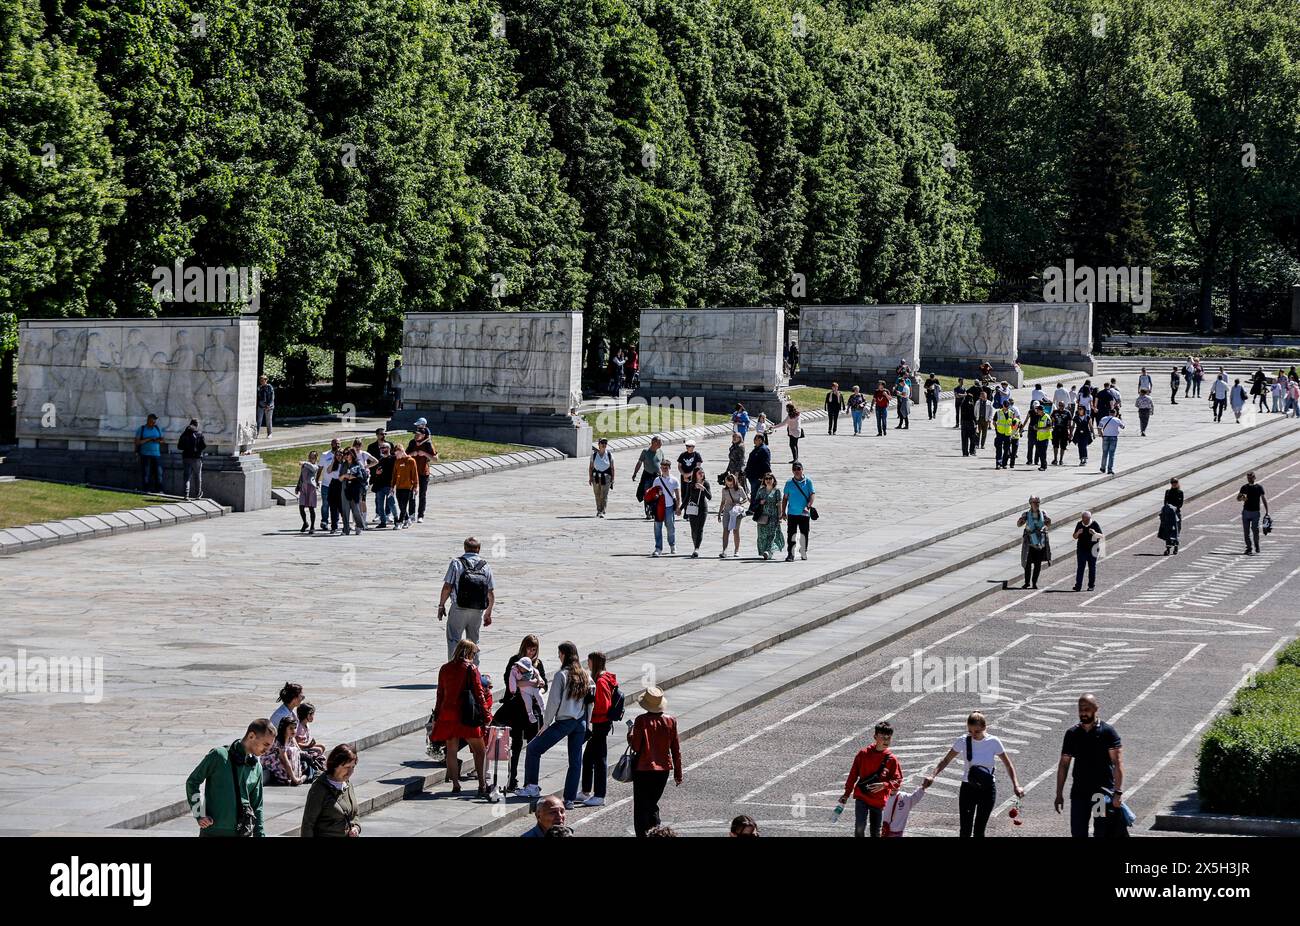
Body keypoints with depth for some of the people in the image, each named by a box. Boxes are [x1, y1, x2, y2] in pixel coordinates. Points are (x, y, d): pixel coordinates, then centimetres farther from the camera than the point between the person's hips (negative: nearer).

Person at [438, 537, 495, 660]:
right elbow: (491, 593, 8)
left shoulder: (456, 563, -3)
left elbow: (447, 587, -8)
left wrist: (441, 606, 4)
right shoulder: (485, 566, 7)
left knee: (453, 640, 3)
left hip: (459, 608, -3)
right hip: (478, 610, 3)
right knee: (474, 641, 16)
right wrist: (488, 613, 19)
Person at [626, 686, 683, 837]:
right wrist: (678, 773, 11)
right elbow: (676, 749, 2)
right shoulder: (670, 721, -3)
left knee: (641, 808, 6)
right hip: (663, 770, 4)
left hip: (643, 770, -4)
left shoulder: (642, 721, -15)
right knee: (653, 805, 21)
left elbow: (636, 746, -16)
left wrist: (630, 734, 4)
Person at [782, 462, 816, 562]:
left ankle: (804, 553, 24)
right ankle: (790, 554, -8)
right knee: (791, 534, -8)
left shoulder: (808, 482, 3)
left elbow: (813, 495, -4)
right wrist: (783, 512, 5)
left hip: (804, 513, 0)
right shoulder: (789, 482, 5)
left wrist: (808, 506, -20)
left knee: (804, 534, 8)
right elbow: (785, 498, 9)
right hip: (792, 513, 0)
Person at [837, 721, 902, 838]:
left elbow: (897, 780, -1)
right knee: (860, 826, -16)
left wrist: (884, 785, -21)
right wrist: (846, 794, 8)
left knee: (875, 832, 9)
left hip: (879, 801, 1)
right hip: (861, 796, -1)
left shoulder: (891, 759, -5)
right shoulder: (863, 753, -4)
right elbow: (853, 774, 5)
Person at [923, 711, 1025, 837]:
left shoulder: (994, 742, -11)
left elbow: (1008, 765, -2)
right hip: (968, 788, 1)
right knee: (965, 832, -5)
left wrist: (1016, 786, -14)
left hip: (987, 789, -1)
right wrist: (932, 776, -16)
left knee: (978, 832, 1)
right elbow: (946, 760, -1)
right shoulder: (963, 741, -9)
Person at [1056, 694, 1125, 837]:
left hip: (1103, 789, -4)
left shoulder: (1108, 732, -3)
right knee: (1077, 832, 4)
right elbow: (1064, 764, 14)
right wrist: (1059, 794, 9)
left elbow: (1118, 763, -9)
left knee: (1101, 832, -8)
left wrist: (1117, 792, -18)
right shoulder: (1072, 733, 10)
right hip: (1079, 791, 4)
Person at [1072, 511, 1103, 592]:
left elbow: (1101, 536, -7)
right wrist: (1078, 533, -16)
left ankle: (1091, 585, 14)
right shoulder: (1079, 524, 3)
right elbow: (1075, 537, 7)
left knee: (1092, 567, 5)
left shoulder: (1095, 524, -5)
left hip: (1092, 550, -2)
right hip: (1081, 549, 2)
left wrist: (1095, 533, -28)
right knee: (1080, 567, -4)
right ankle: (1078, 586, -7)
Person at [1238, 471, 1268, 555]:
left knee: (1255, 530, -10)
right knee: (1246, 531, 1)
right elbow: (1238, 498, 12)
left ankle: (1257, 545, 12)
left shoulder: (1259, 487, 0)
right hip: (1246, 511, 3)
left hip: (1255, 512, -3)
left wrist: (1267, 512, -3)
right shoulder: (1244, 487, 7)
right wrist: (1242, 498, -13)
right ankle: (1249, 548, 9)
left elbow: (1263, 499, 3)